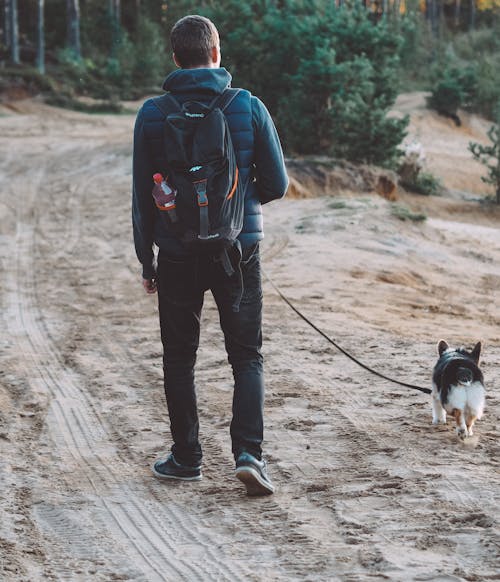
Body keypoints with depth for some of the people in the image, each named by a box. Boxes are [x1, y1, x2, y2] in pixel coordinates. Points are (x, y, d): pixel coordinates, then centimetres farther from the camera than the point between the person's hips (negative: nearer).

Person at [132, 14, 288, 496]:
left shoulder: (153, 114, -3)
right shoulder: (248, 108, -5)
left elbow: (143, 195, 0)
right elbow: (276, 184, -2)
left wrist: (145, 259, 9)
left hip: (177, 256, 0)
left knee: (179, 359, 13)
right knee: (247, 357, 7)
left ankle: (186, 458, 18)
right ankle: (248, 453, -9)